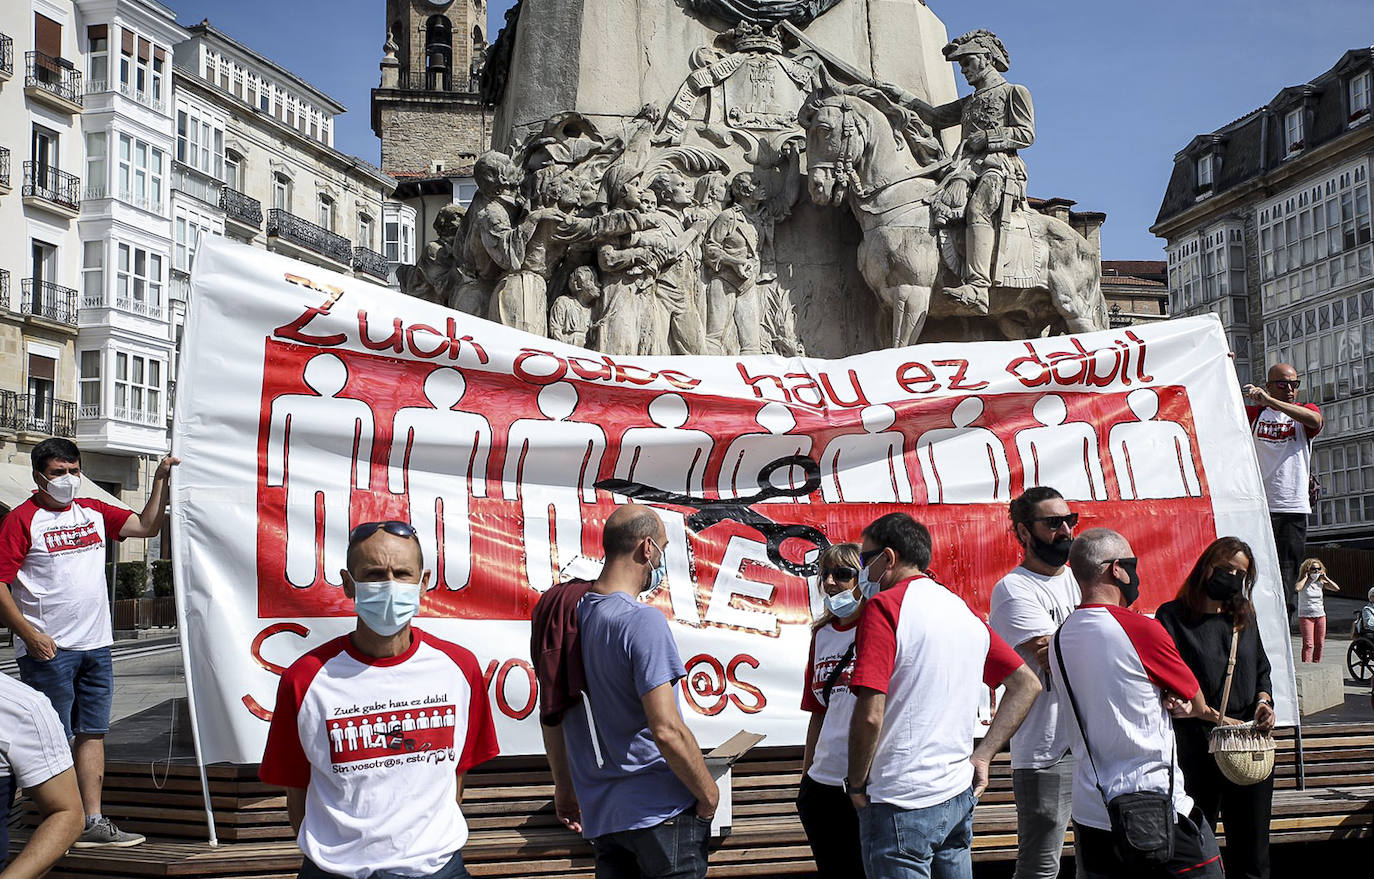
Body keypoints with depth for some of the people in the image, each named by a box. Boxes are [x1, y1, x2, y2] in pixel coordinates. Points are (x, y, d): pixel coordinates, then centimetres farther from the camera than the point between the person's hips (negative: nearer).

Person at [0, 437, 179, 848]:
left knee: (93, 733, 8)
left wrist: (160, 479, 6)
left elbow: (147, 526, 17)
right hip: (48, 649, -6)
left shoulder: (94, 512, 13)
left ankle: (92, 822, 13)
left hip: (96, 645, 6)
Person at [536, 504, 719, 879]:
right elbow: (666, 730, -23)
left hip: (599, 815, 7)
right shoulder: (643, 621, -18)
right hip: (660, 810, -7)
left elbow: (551, 715, 14)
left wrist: (564, 787, 25)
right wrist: (709, 794, -10)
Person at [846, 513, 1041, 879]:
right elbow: (1027, 684, 17)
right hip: (959, 796, 7)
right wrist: (982, 755, 12)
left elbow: (870, 714, -21)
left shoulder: (885, 606, -13)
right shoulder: (965, 611, 10)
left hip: (902, 804, -7)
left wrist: (856, 783, -7)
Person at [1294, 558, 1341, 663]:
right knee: (1308, 644, -11)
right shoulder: (1303, 583, -5)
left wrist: (1325, 578, -2)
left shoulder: (1321, 583, 8)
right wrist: (1305, 577, -17)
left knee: (1319, 644, 6)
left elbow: (1337, 588, -1)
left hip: (1320, 616, 5)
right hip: (1306, 616, -5)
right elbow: (1297, 588, -29)